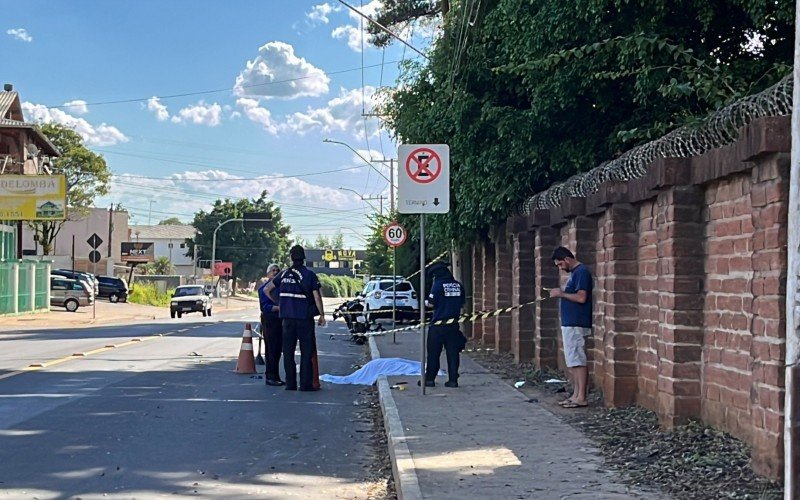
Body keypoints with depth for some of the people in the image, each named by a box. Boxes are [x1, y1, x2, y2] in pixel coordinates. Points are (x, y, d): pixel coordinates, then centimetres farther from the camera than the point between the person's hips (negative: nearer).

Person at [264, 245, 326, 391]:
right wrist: (322, 315, 1)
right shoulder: (309, 275, -7)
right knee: (307, 351, 2)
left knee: (288, 351, 8)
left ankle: (290, 383, 9)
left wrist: (278, 303, 21)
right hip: (304, 318, -3)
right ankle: (306, 383, -2)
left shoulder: (284, 274, 5)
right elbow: (317, 297, -8)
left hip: (287, 318, 3)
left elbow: (267, 290, 12)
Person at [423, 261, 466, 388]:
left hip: (438, 323, -4)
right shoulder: (458, 285, 6)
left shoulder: (438, 284, -10)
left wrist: (426, 302, 9)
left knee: (433, 353, 5)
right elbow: (462, 304, 11)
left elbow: (431, 304, -11)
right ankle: (453, 380, 6)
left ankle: (430, 379, 8)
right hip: (453, 324, 5)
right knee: (453, 353, 7)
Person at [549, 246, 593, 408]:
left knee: (578, 361, -8)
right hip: (569, 324, 10)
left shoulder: (581, 272, -13)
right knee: (573, 361, 11)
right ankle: (576, 395, 15)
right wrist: (561, 293, 7)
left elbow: (581, 297, -21)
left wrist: (561, 294, -12)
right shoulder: (574, 273, 18)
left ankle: (581, 398, -7)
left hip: (576, 325, -10)